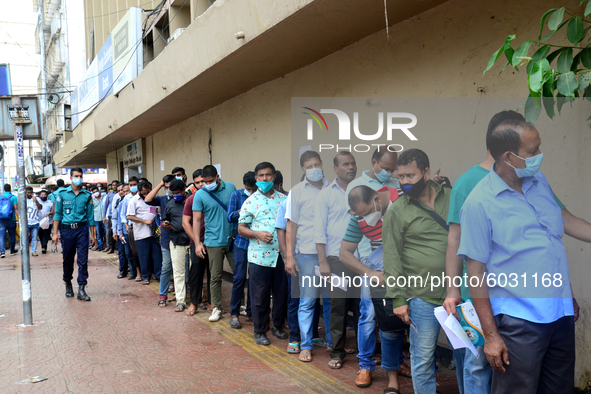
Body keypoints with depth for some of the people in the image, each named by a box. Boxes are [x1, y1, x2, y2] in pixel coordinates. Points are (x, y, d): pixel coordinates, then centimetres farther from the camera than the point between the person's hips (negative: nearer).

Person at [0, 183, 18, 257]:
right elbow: (16, 209, -11)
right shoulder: (13, 197, -5)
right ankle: (12, 251, 25)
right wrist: (19, 219, -10)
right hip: (11, 220, -1)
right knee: (12, 236, 13)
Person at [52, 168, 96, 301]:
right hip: (67, 229, 0)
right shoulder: (62, 194, 2)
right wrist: (55, 233, -1)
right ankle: (68, 284, 30)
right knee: (68, 260, 10)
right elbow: (58, 214, 4)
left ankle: (81, 289, -3)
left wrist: (92, 234, 7)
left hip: (82, 229, 0)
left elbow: (90, 215, 8)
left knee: (83, 260, -5)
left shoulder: (87, 195, 5)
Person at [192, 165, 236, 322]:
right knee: (216, 277, 3)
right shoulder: (200, 195, -4)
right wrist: (197, 243, -8)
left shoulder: (230, 187, 2)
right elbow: (196, 220, -2)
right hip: (214, 242, -2)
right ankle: (216, 308, 16)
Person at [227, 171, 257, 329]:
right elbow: (230, 217, -3)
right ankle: (234, 313, 8)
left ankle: (251, 311, 21)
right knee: (239, 277, -4)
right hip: (241, 241, -1)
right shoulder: (236, 195, 2)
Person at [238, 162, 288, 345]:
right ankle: (260, 331, 19)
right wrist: (258, 234, -15)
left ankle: (278, 326, 31)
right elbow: (241, 228, 1)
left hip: (281, 254, 3)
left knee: (281, 293, 11)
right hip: (260, 256, -3)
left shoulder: (284, 199, 8)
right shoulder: (250, 202, 0)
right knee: (260, 296, 4)